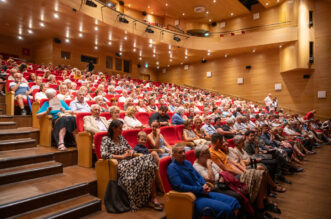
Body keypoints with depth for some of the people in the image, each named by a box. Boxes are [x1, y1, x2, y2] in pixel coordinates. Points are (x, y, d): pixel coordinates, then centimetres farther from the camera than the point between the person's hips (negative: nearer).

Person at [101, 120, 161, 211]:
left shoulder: (121, 138, 20)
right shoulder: (106, 139, 2)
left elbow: (131, 149, 24)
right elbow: (104, 154, -14)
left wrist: (131, 152, -1)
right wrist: (122, 156, -14)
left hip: (130, 162, 6)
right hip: (121, 165, -6)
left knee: (150, 158, -24)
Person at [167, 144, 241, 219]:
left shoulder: (187, 163, 14)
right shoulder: (172, 168, -10)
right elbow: (179, 186, -19)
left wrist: (205, 185, -3)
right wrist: (201, 189, -16)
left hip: (203, 193, 8)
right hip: (193, 198, -8)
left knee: (234, 202, -2)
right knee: (226, 209, -24)